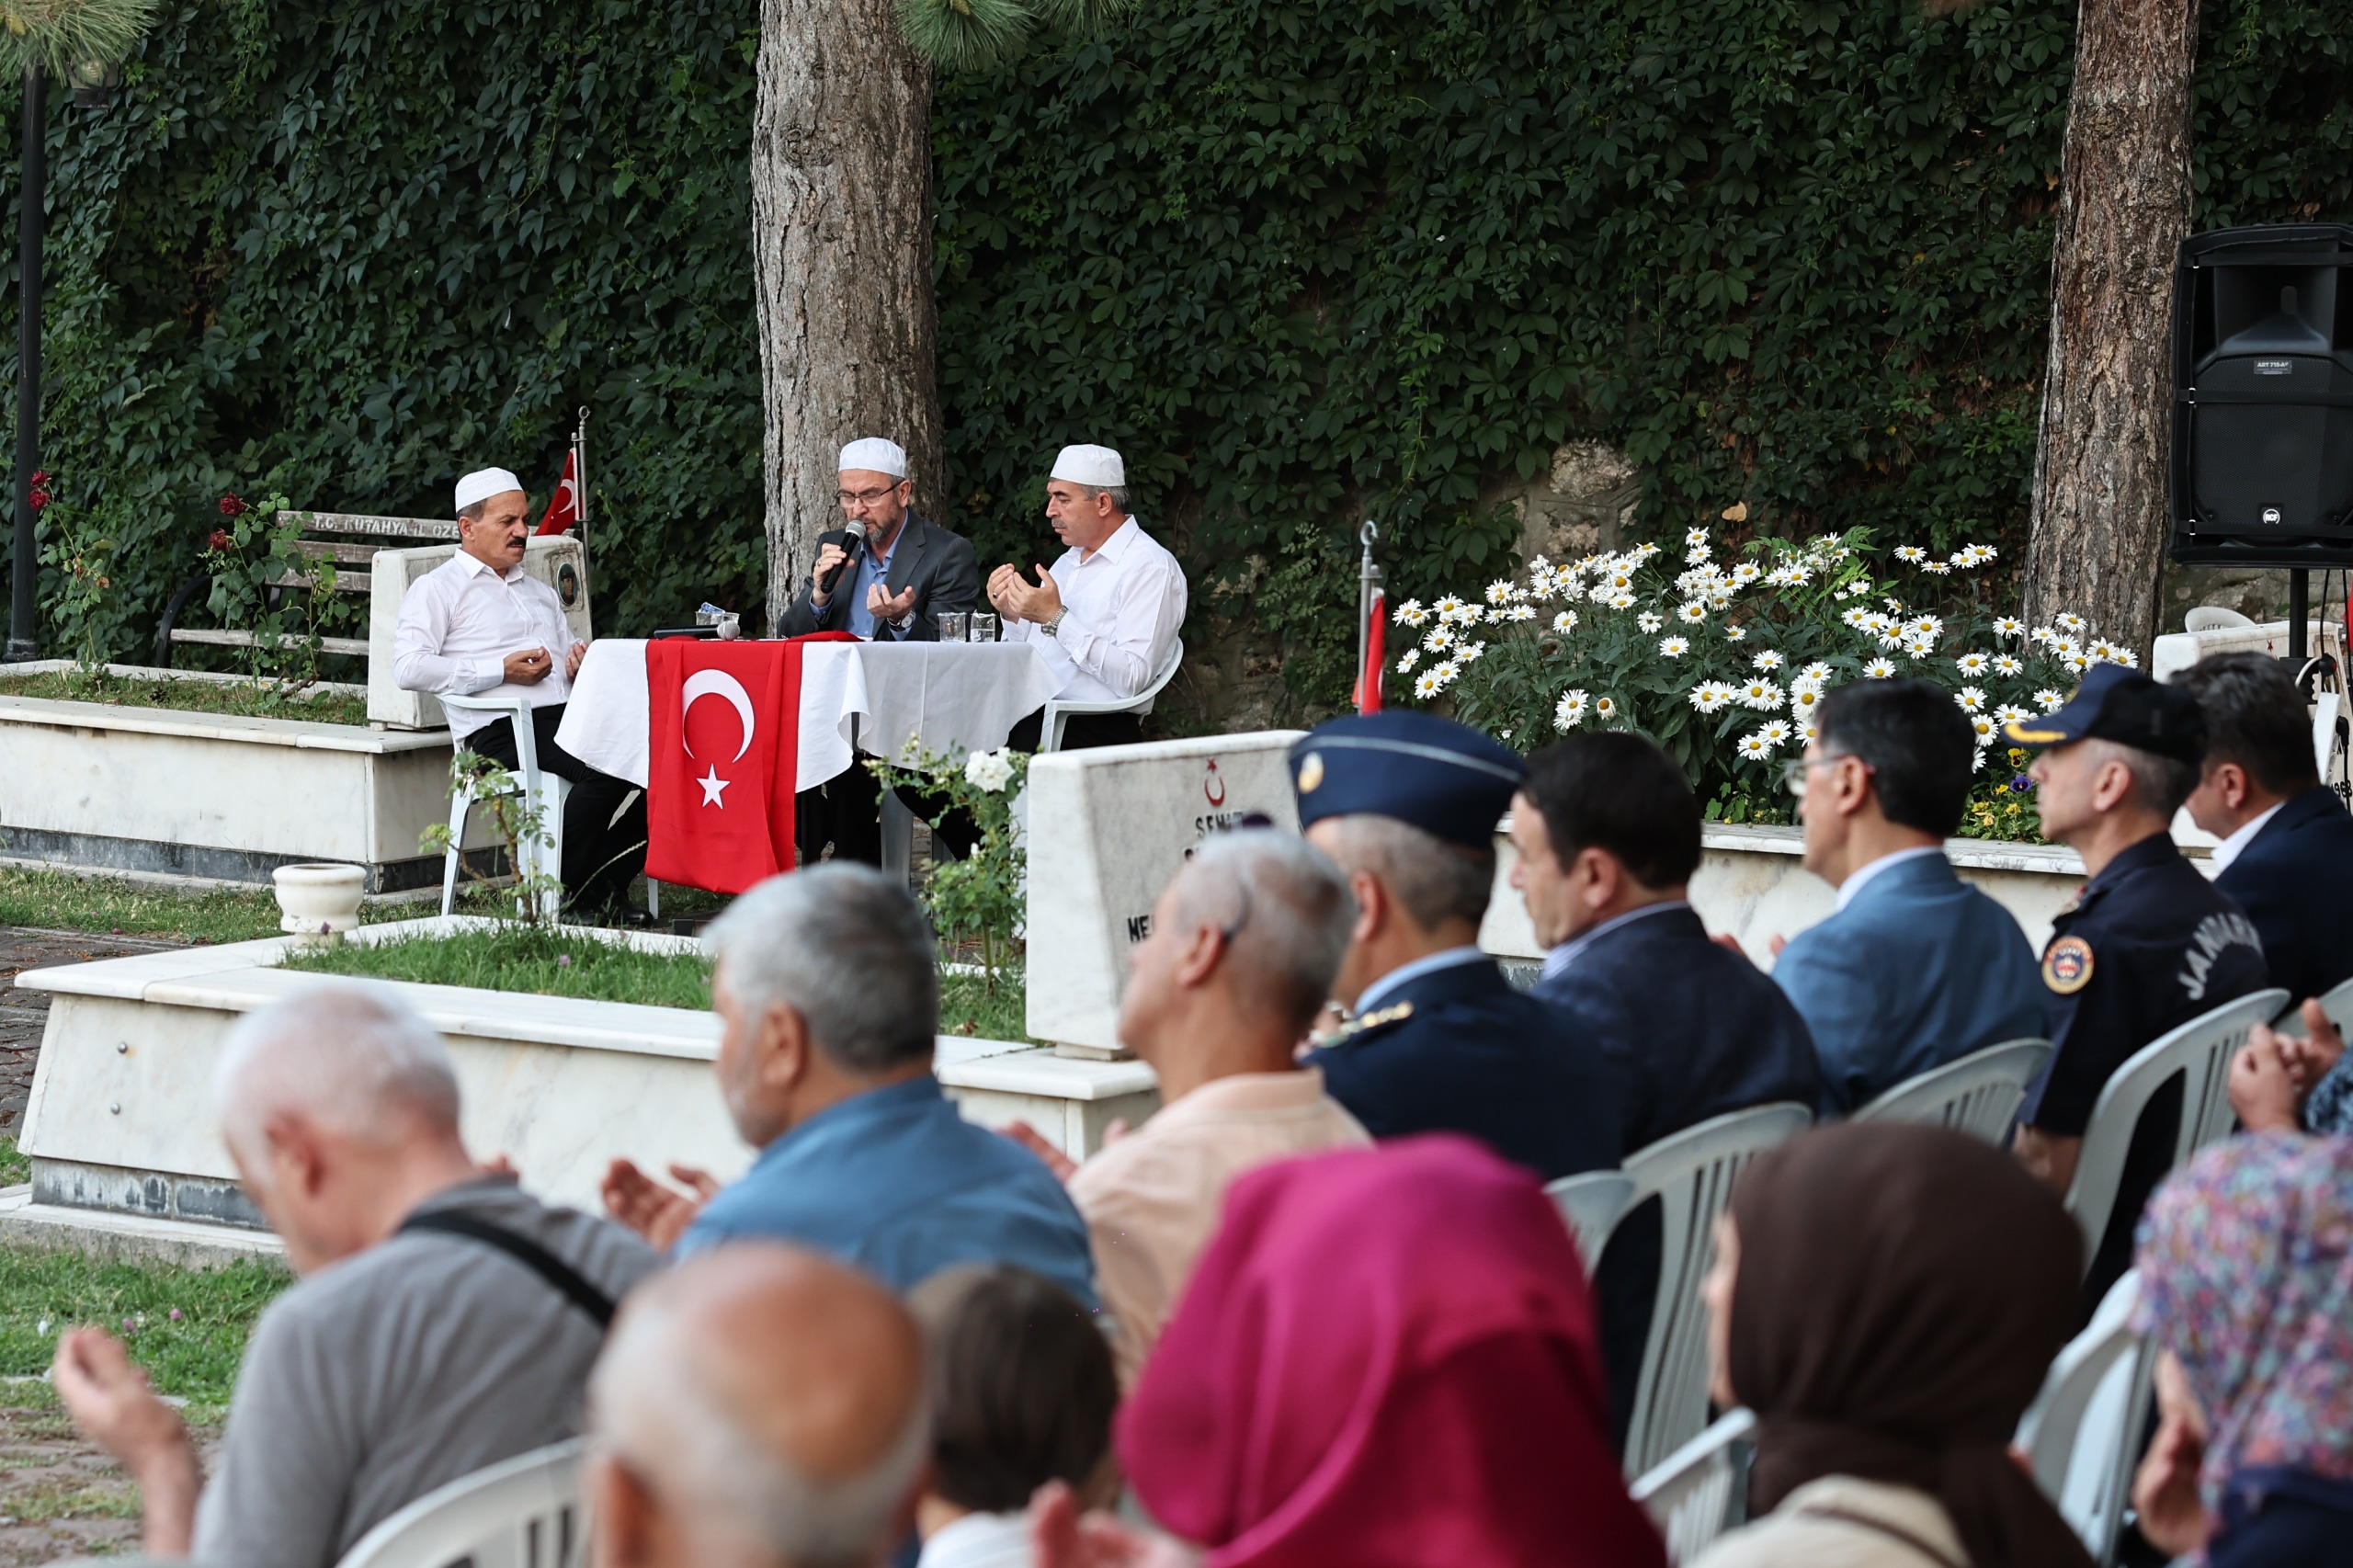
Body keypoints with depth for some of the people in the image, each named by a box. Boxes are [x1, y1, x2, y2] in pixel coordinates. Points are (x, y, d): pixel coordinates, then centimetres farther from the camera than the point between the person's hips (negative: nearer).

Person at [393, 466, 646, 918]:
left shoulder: (540, 592, 34)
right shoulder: (439, 589, 10)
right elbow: (408, 667, -5)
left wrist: (582, 659, 7)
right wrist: (502, 670, -9)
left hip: (568, 713, 7)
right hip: (503, 728, -7)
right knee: (606, 768, -35)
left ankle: (607, 887, -17)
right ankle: (561, 892, -20)